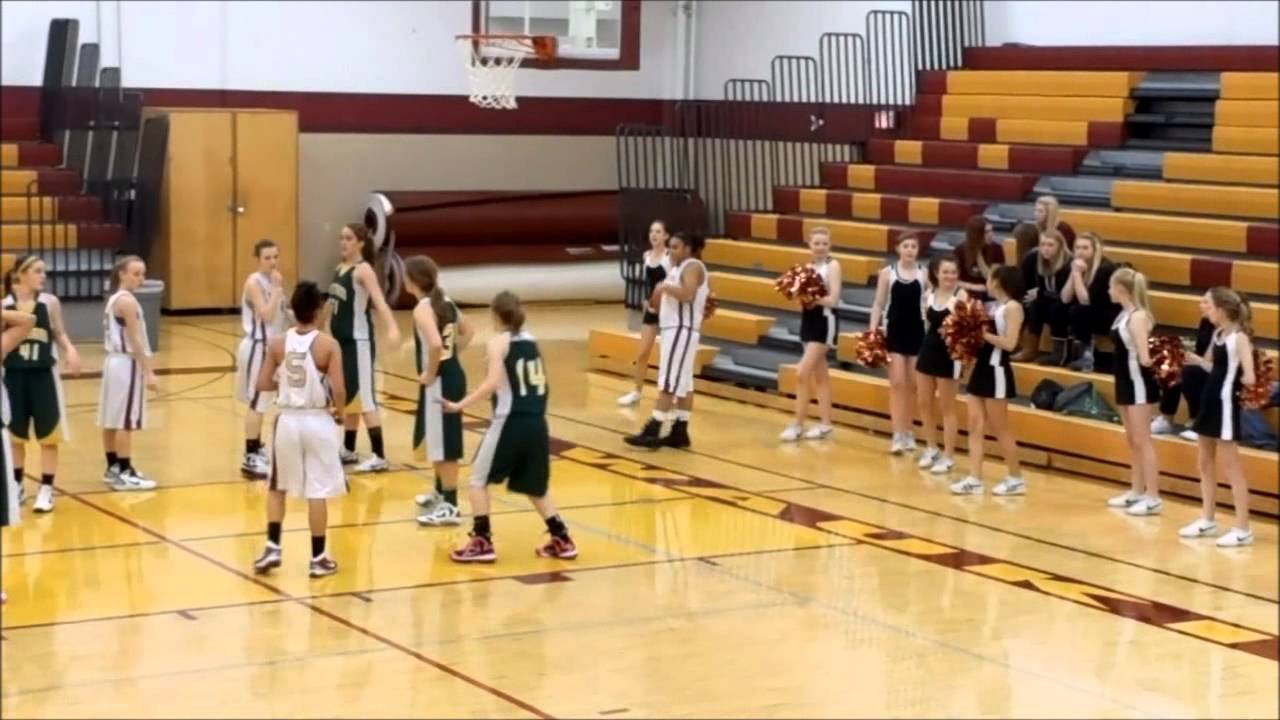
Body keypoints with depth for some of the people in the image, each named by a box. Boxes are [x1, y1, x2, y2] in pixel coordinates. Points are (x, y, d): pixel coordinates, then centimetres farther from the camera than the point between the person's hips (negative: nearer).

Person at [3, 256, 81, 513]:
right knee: (14, 435, 12)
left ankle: (46, 490, 12)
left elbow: (60, 334, 4)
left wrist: (70, 352, -13)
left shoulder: (49, 302, -3)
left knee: (48, 436, 3)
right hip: (13, 376, 1)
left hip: (43, 376, 0)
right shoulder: (5, 305, -4)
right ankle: (16, 486, 28)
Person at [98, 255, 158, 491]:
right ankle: (124, 474, -4)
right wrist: (148, 371, -18)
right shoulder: (127, 301, -15)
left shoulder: (113, 299, 14)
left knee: (112, 419, 15)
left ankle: (113, 468, 24)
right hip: (127, 364, -10)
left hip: (114, 361, 10)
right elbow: (135, 341, -19)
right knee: (125, 421, -6)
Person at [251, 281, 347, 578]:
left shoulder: (278, 344, -4)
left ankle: (272, 548, 16)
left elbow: (262, 384, -3)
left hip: (287, 420, 3)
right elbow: (338, 390, -17)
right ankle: (318, 558, 10)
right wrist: (339, 411, 3)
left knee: (277, 487, 20)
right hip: (317, 421, -3)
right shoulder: (328, 345, -12)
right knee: (317, 492, 4)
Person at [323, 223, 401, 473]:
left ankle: (379, 456, -6)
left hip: (359, 341, -8)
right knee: (347, 397, 17)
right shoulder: (340, 268, 11)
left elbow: (379, 300, -30)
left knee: (364, 399, -8)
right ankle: (348, 451, 28)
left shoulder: (363, 270, -15)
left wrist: (392, 328, -45)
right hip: (341, 341, 8)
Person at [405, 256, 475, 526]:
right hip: (453, 375, 10)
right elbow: (468, 332, 20)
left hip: (439, 381, -10)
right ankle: (441, 494, 38)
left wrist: (430, 373, -20)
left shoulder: (422, 309, -19)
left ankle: (450, 507, 3)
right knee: (439, 441, 24)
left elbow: (435, 344, -34)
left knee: (443, 445, -2)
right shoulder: (444, 301, 8)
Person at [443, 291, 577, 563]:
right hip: (536, 423, 6)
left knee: (479, 479, 9)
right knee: (534, 487, 22)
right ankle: (562, 541, 21)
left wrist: (460, 405, -16)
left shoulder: (498, 342, -5)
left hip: (510, 422, -6)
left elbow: (493, 382, -18)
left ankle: (482, 543, 5)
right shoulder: (530, 340, 13)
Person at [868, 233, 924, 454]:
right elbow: (878, 305, 3)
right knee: (897, 383, -5)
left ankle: (908, 431, 19)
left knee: (912, 385, 8)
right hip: (894, 332, -1)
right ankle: (898, 434, -5)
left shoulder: (924, 274, -1)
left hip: (917, 332, 1)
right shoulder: (887, 273, 0)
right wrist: (872, 331, -6)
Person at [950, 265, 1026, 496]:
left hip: (996, 372, -9)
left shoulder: (1013, 307, -13)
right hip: (982, 368, 9)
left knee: (1000, 429, 0)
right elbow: (987, 334, 12)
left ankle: (1016, 479, 11)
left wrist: (982, 333, -19)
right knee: (975, 425, 4)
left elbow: (1009, 343, -21)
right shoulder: (996, 306, 13)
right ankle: (974, 479, 4)